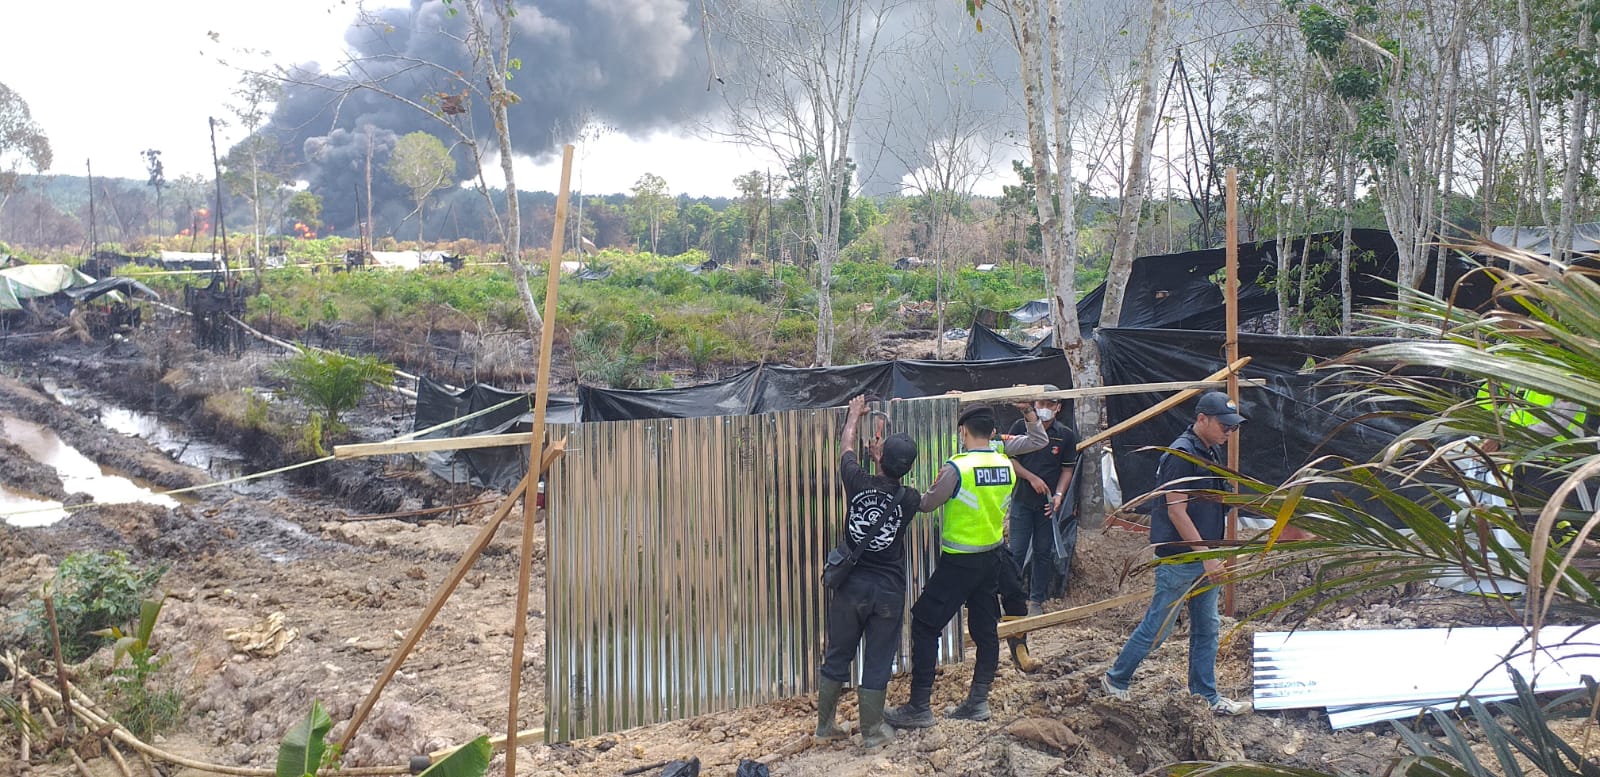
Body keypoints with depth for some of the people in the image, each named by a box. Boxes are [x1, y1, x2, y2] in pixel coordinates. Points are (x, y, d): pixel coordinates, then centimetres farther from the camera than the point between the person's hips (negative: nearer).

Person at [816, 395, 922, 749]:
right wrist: (883, 454, 24)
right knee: (878, 662, 9)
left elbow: (847, 448, 8)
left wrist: (855, 414, 25)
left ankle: (825, 724, 26)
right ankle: (872, 731, 18)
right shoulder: (909, 499, -10)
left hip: (851, 586, 1)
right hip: (889, 592, -1)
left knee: (837, 657, 14)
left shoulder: (858, 483, -13)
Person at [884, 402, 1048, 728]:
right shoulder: (1006, 465, -1)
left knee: (924, 625, -1)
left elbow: (927, 505, -9)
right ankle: (978, 701, 18)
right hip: (992, 557, 7)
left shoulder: (957, 468, -17)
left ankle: (919, 707, -1)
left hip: (959, 562, -7)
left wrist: (935, 486, 6)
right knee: (985, 627, 13)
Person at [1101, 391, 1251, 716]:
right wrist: (1207, 556, -22)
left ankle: (1206, 696, 22)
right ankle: (1115, 680, 17)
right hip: (1179, 558, -9)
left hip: (1204, 560, 9)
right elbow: (1176, 511, -22)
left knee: (1207, 629, 13)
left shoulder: (1212, 452, 10)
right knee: (1157, 627, 1)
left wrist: (1212, 555, 18)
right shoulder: (1181, 455, -19)